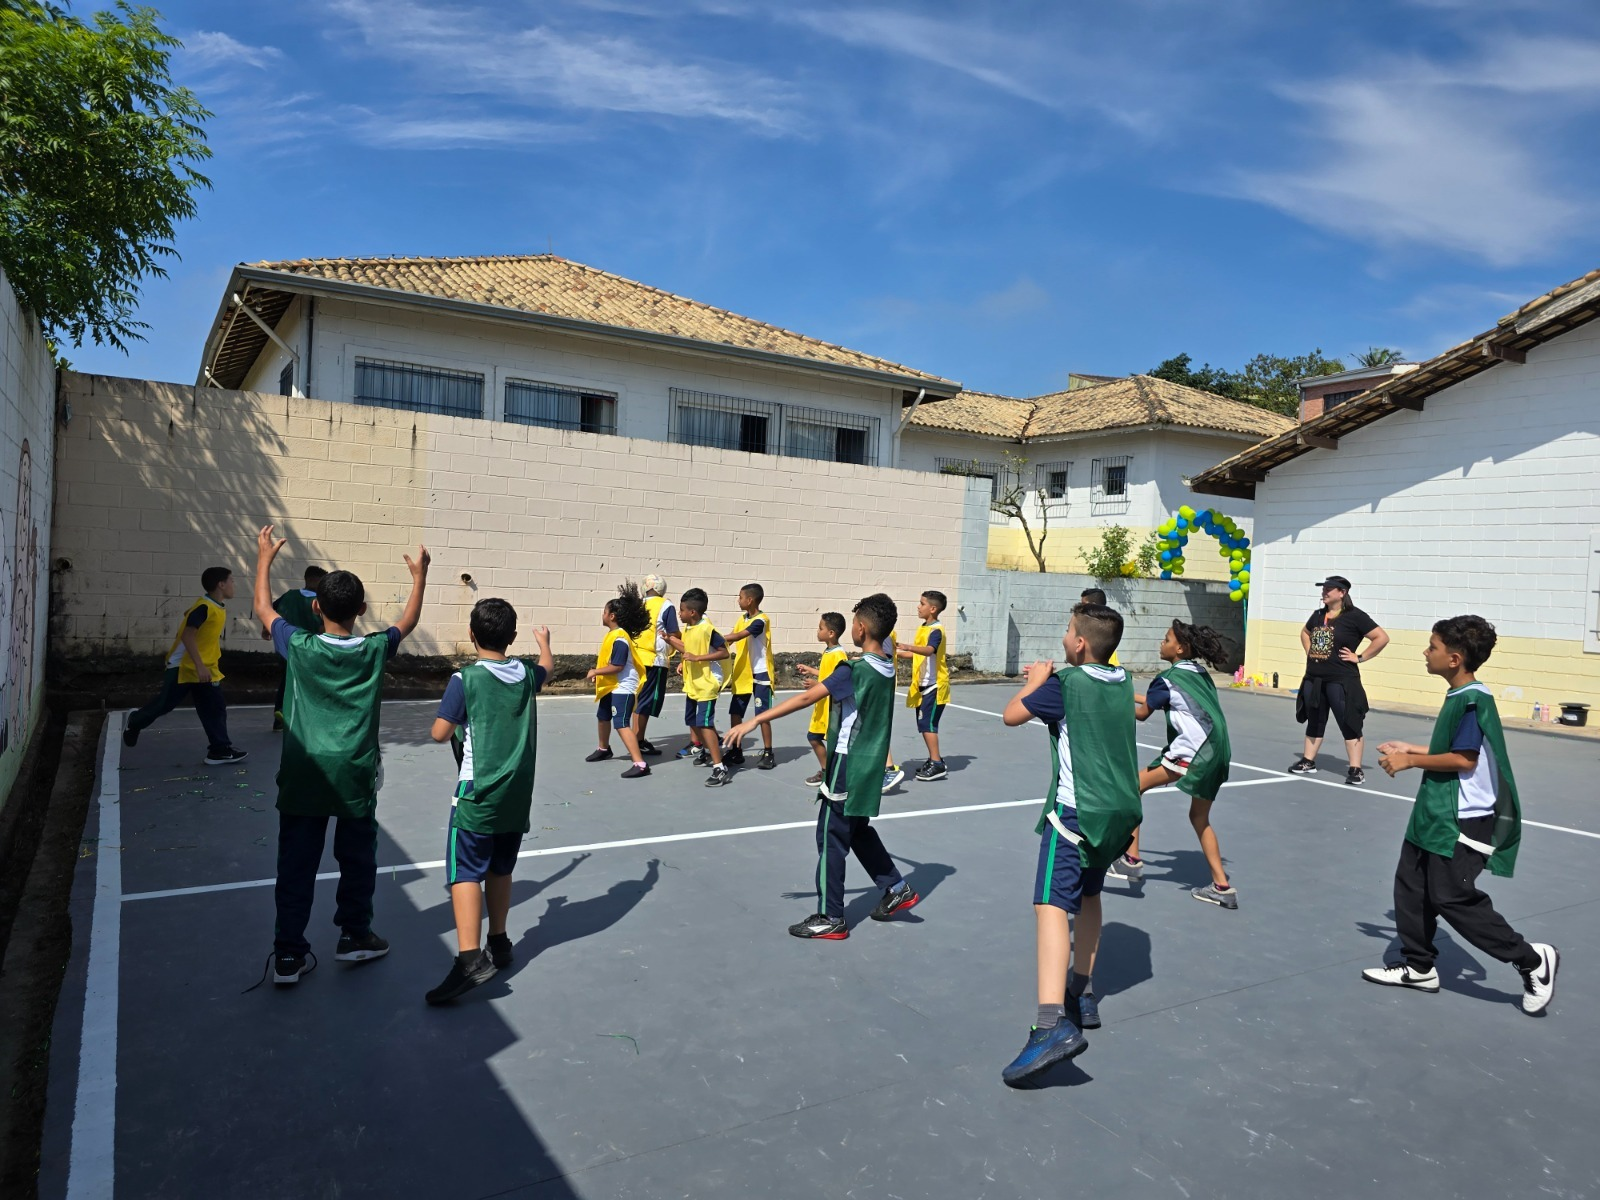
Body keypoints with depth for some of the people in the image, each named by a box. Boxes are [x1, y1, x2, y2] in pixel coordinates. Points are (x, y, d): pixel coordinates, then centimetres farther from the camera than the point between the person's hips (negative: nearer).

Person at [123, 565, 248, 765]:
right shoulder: (204, 607, -23)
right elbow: (187, 636, -27)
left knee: (215, 708, 1)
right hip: (182, 666, -8)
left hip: (207, 669, 8)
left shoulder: (220, 608, 5)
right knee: (165, 704, 7)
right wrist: (199, 665, -32)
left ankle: (220, 750, 1)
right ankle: (135, 722, 35)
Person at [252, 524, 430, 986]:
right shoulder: (375, 650, -6)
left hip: (303, 775, 0)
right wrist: (419, 576, 27)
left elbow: (263, 609, 11)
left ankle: (288, 955, 11)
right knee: (357, 857, 15)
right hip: (354, 775, 0)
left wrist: (264, 559, 23)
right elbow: (409, 620, 14)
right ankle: (354, 936, 28)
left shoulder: (299, 648, -7)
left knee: (296, 863, 6)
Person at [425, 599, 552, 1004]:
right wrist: (544, 640, 48)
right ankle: (498, 943, 30)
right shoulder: (527, 675, 4)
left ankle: (470, 958, -19)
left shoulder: (465, 679, -12)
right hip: (517, 794, 5)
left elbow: (440, 733, -8)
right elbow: (548, 666, 28)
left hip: (478, 792, -5)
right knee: (500, 870, 18)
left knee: (466, 872, -7)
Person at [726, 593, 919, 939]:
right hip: (870, 765, 8)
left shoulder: (854, 670, -21)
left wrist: (754, 721, -27)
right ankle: (896, 889, 29)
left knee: (831, 839, 2)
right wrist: (825, 681, 35)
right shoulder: (886, 668, 4)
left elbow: (805, 698, -26)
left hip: (848, 766, -8)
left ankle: (831, 919, 10)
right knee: (859, 831, 24)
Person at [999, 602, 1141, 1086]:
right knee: (1087, 895, 25)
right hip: (1120, 809, 9)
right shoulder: (1122, 682, 10)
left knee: (1053, 904, -19)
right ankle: (1083, 996, 36)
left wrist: (1037, 680, 10)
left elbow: (1011, 715, -4)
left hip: (1077, 810, -9)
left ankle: (1053, 1023, -35)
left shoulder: (1064, 683, -11)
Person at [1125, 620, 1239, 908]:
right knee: (1199, 817, 19)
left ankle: (1131, 860, -1)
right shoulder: (1200, 673, 17)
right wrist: (1132, 695, 31)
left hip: (1192, 752, -8)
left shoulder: (1168, 679, -6)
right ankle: (1222, 887, 20)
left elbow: (1142, 713, 5)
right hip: (1218, 754, 9)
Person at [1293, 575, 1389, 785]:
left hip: (1341, 681, -7)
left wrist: (1360, 657, -11)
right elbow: (1304, 633, 31)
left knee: (1349, 723, -3)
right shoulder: (1318, 615, 11)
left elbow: (1382, 638, -11)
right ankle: (1308, 761, 25)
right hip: (1313, 679, 7)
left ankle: (1355, 769, 0)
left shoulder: (1354, 616, -8)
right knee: (1314, 721, 15)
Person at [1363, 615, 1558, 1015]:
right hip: (1435, 816, 10)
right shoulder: (1459, 697, 10)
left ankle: (1532, 959, 13)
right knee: (1411, 887, 13)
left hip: (1460, 821, -10)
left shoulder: (1473, 700, -20)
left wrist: (1410, 761, -16)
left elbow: (1464, 759, -24)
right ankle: (1419, 966, 24)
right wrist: (1411, 750, 16)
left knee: (1453, 898, -3)